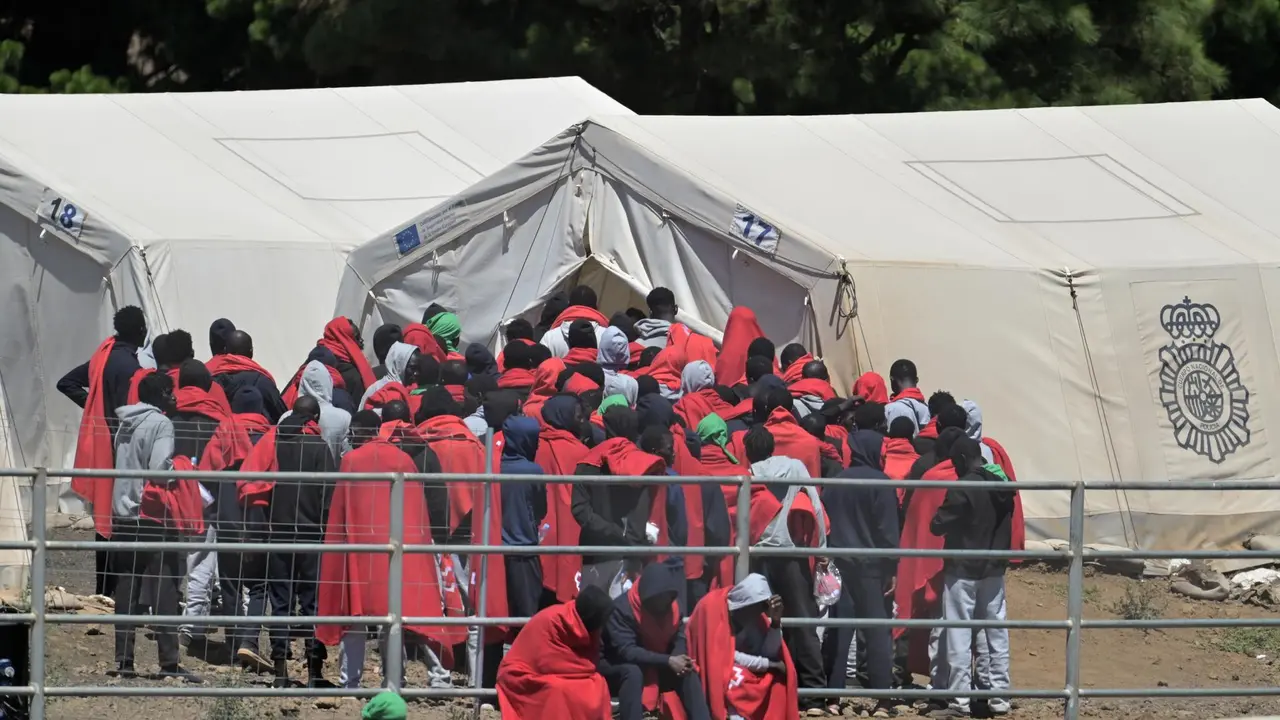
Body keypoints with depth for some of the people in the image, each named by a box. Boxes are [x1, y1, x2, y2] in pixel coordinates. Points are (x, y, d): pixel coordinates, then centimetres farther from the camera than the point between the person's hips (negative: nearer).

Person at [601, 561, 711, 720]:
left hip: (655, 668, 6)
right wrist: (668, 661, -36)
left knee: (688, 672, -16)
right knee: (633, 672, -38)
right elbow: (626, 651, -32)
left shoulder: (672, 606, -6)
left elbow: (679, 639, -4)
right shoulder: (622, 608, -26)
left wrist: (678, 659, -30)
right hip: (614, 668, -6)